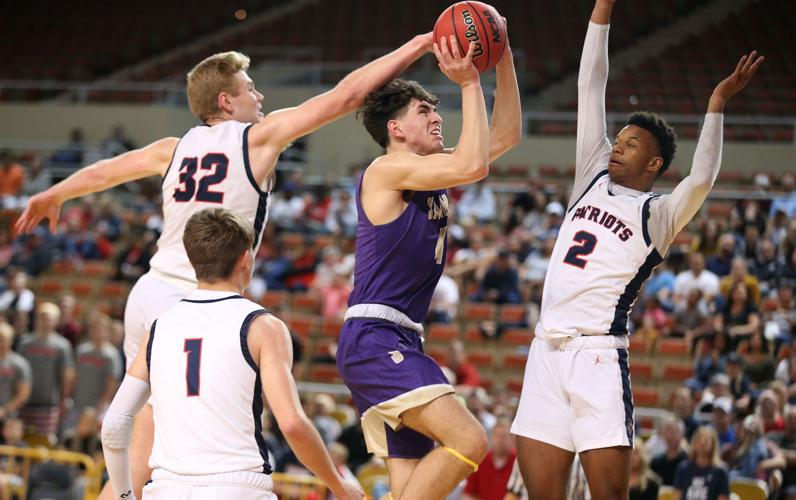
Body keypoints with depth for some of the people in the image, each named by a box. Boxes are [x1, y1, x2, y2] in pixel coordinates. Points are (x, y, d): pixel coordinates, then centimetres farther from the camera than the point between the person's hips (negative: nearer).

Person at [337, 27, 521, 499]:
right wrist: (469, 83, -14)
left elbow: (506, 134, 19)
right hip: (374, 339, -10)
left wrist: (503, 59, 10)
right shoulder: (388, 169, -8)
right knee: (467, 440, -23)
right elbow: (473, 164, -21)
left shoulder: (430, 175, 17)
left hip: (401, 345, 10)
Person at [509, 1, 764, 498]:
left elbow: (701, 180, -19)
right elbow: (590, 89, 14)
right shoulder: (595, 180, 15)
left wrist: (717, 103, -24)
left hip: (598, 356, -6)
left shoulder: (657, 215, 1)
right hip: (547, 350, 6)